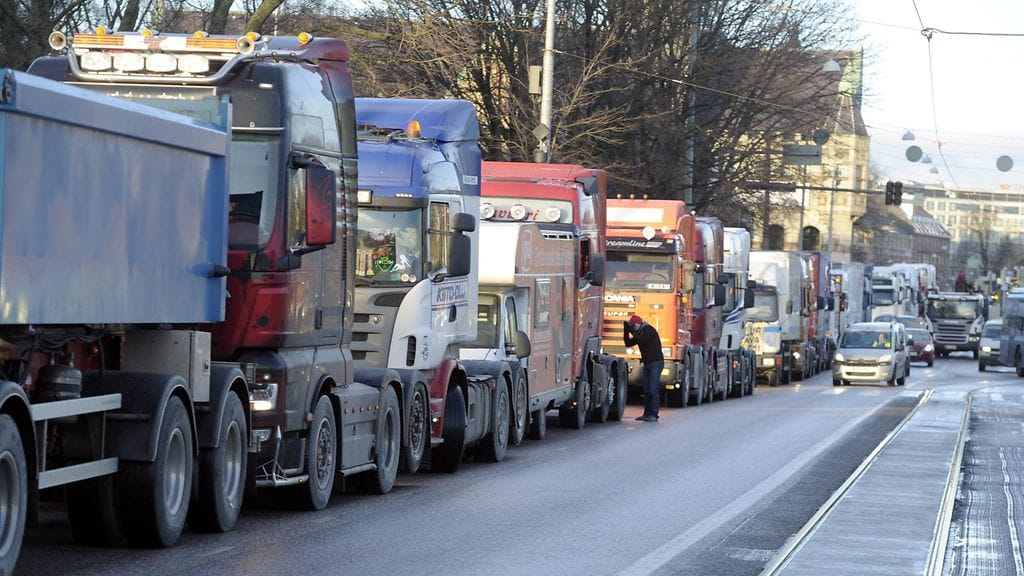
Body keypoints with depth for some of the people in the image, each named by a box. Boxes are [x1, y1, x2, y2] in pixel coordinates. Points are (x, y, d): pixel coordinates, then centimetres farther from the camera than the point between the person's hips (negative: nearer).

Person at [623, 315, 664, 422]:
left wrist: (631, 330, -16)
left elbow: (640, 339, -24)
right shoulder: (639, 333, 14)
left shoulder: (649, 330, -11)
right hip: (647, 364, 9)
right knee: (647, 390, 7)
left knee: (653, 389, -12)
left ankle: (653, 415, -13)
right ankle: (647, 414, 10)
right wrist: (626, 330, 2)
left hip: (656, 363, -9)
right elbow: (628, 343, 12)